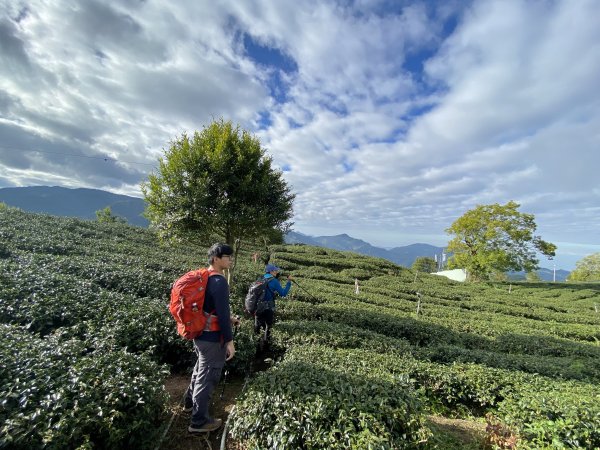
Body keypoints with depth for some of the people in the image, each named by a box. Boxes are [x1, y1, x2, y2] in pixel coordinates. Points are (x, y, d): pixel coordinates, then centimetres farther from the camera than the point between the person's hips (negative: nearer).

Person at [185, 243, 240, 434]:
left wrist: (228, 318, 14)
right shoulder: (219, 281, -25)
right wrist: (229, 340, -18)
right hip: (212, 338, -9)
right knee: (208, 376, 8)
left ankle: (191, 402, 47)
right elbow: (222, 313, -26)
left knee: (200, 369, 29)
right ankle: (199, 421, 24)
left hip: (199, 334, 9)